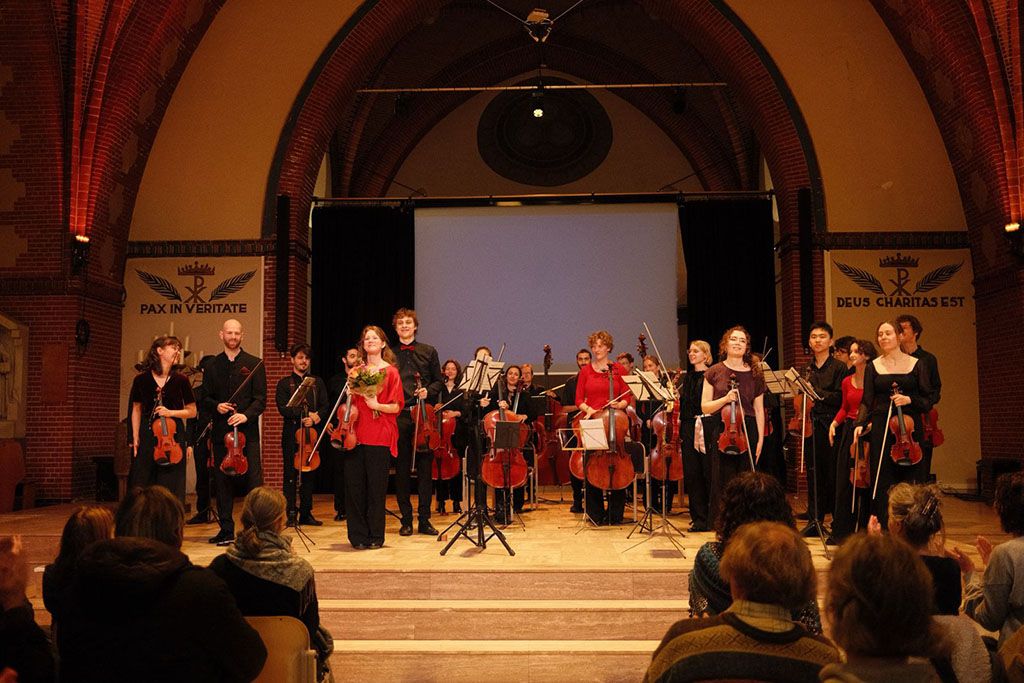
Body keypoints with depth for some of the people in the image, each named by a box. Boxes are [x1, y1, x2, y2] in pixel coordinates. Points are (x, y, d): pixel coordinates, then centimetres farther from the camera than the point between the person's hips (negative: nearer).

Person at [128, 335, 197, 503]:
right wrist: (135, 438, 4)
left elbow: (192, 411, 6)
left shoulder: (180, 380, 1)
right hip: (148, 435, 0)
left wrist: (171, 412, -10)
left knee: (171, 486, 1)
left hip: (174, 435, 0)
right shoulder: (141, 379, 1)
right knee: (143, 485, 3)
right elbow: (136, 410, 10)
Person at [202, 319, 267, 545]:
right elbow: (205, 399, 13)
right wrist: (216, 406, -9)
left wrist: (246, 415, -19)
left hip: (248, 431, -3)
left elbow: (261, 399, -2)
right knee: (222, 481, 6)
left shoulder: (254, 364, 4)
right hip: (221, 431, 3)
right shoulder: (212, 366, 12)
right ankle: (226, 530, 15)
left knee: (253, 479, -6)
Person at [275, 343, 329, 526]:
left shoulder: (317, 382, 14)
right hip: (291, 434, -3)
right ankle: (291, 515, 2)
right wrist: (305, 414, -15)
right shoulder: (284, 384, 6)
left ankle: (306, 513, 13)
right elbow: (283, 408, -7)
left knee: (309, 475, 6)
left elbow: (325, 407, 6)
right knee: (291, 475, -2)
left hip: (312, 433, 3)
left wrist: (315, 418, -13)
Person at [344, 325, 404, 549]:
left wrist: (377, 405, -17)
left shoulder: (390, 372, 2)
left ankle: (375, 536, 11)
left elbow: (396, 407, -1)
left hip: (380, 438, -4)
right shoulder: (356, 371, 14)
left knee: (376, 487, 0)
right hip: (356, 436, 4)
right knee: (354, 486, 1)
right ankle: (358, 536, 11)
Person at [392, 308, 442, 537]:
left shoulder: (428, 351, 9)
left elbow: (438, 381, 11)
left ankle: (424, 520, 9)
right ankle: (406, 520, 13)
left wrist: (428, 391, -8)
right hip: (399, 416, 0)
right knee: (402, 469, 4)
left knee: (425, 467, 2)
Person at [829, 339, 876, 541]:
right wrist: (834, 423, 4)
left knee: (866, 482, 0)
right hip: (848, 433, 5)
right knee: (844, 483, 6)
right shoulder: (847, 382, 10)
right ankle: (843, 530, 14)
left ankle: (866, 530, 12)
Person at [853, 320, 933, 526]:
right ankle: (883, 530, 4)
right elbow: (867, 402, 6)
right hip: (881, 429, 0)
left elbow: (928, 401, 5)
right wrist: (860, 424, -10)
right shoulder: (873, 366, 8)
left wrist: (909, 400, -14)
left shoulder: (915, 364, 6)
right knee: (883, 484, -2)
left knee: (911, 482, -1)